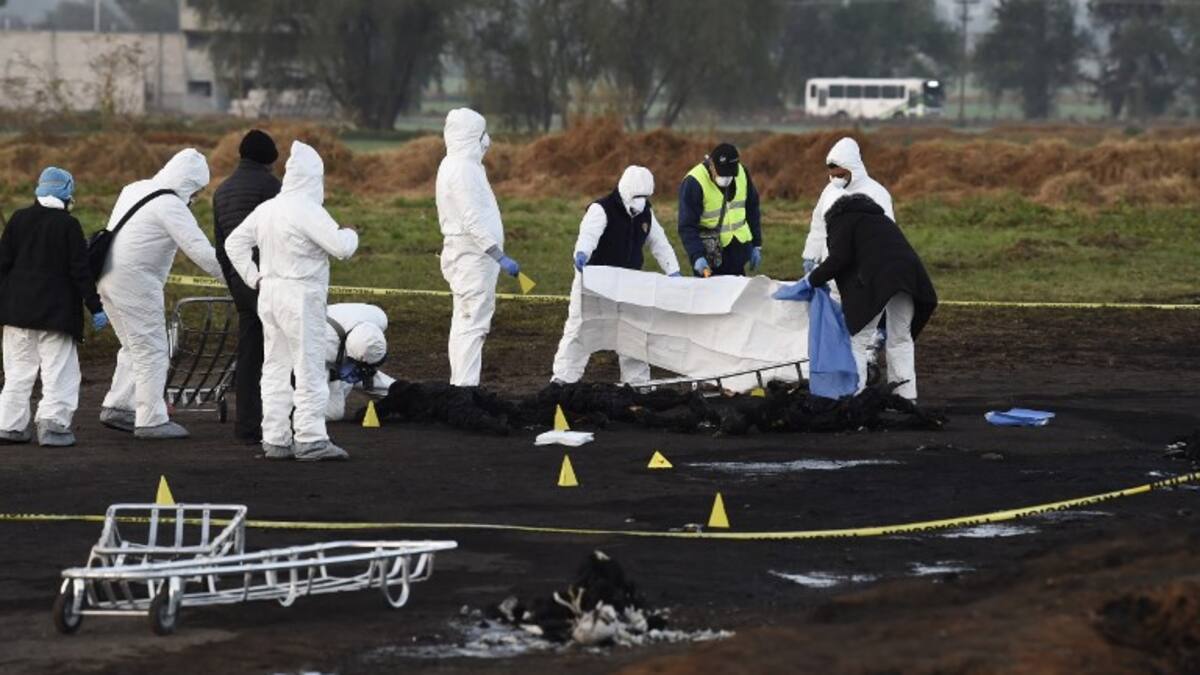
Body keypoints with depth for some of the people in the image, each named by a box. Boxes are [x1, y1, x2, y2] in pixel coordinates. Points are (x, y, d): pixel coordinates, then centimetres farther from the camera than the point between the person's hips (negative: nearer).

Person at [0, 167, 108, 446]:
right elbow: (80, 270, -10)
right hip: (55, 313, -5)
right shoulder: (68, 225, -9)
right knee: (59, 370, 0)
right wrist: (95, 307, -5)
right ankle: (53, 422, -9)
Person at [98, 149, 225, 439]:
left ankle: (116, 406, 20)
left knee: (135, 347, 20)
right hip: (136, 282, -9)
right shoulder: (171, 206, -15)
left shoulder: (135, 189, 13)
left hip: (110, 275, 9)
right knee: (152, 351, -2)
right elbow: (201, 251, -18)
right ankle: (151, 420, -1)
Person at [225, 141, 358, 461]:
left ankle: (275, 439, 13)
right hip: (300, 296, -8)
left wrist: (254, 278, 14)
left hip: (269, 293, 8)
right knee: (309, 368, -4)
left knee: (276, 368, 11)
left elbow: (234, 243, 15)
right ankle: (310, 440, -6)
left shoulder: (267, 209, 10)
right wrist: (351, 235, 2)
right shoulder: (307, 210, -14)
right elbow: (340, 247, -19)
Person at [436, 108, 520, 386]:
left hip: (466, 256, 11)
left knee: (465, 323, 15)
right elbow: (473, 220, -23)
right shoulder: (463, 168, -16)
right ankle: (465, 387, -15)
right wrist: (500, 257, -25)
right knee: (472, 324, -12)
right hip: (473, 257, -11)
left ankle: (460, 385, 20)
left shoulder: (454, 165, 16)